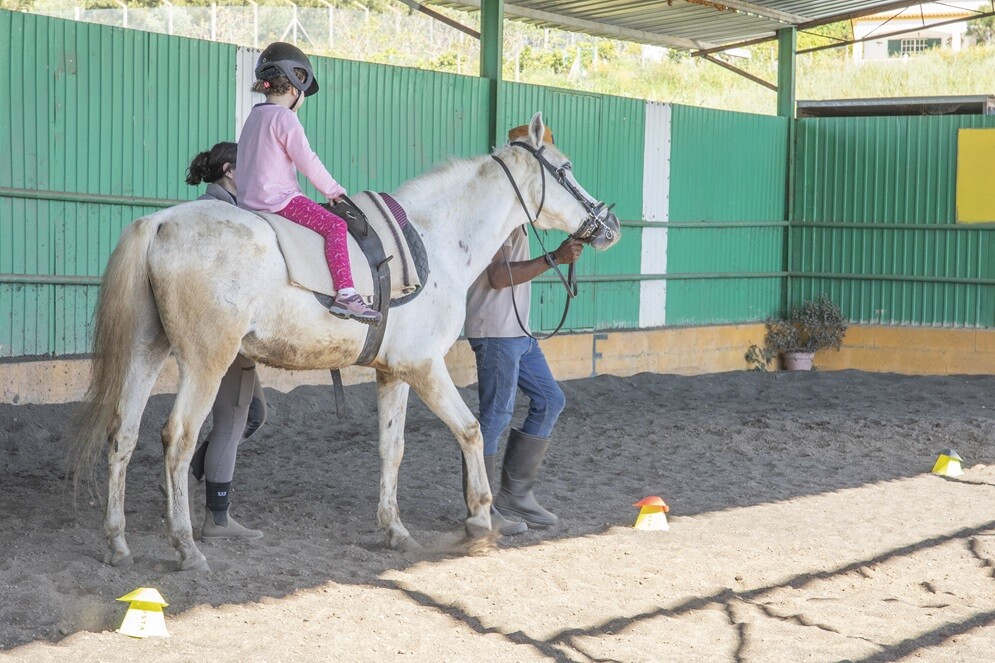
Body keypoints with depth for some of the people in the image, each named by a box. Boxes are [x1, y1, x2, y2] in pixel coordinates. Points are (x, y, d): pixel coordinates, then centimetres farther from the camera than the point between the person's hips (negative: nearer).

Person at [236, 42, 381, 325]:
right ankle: (345, 294, -33)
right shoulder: (285, 118, -9)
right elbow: (307, 161, -11)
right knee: (334, 225, -18)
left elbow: (239, 171, 26)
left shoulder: (253, 117, 19)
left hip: (249, 200, 10)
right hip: (279, 198, -10)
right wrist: (333, 189, 0)